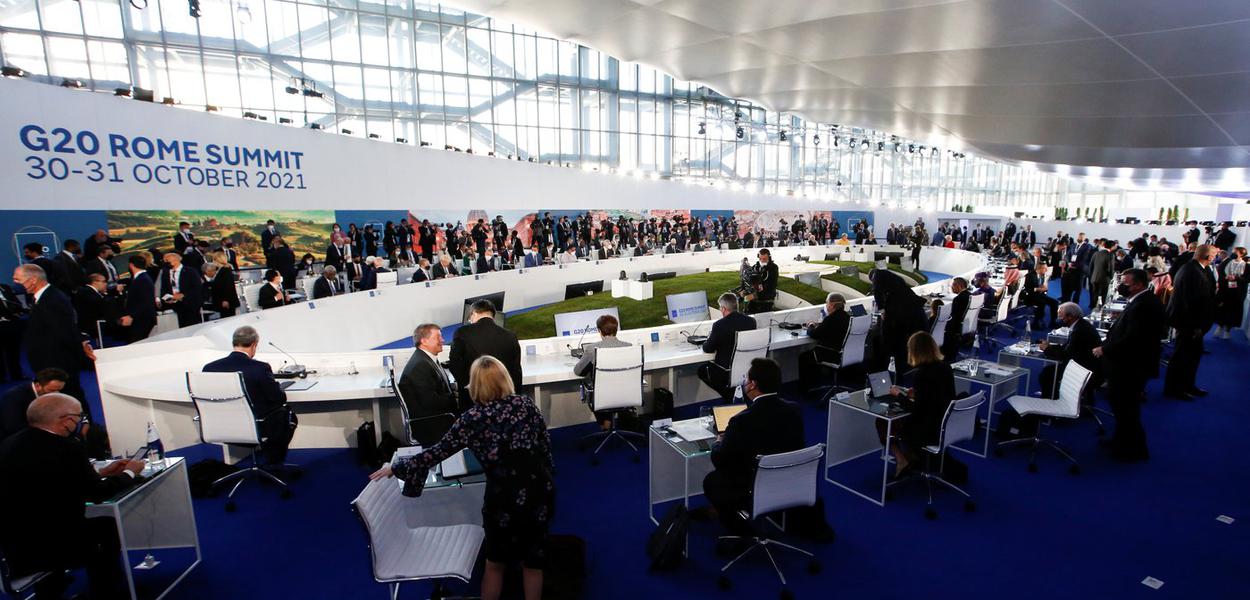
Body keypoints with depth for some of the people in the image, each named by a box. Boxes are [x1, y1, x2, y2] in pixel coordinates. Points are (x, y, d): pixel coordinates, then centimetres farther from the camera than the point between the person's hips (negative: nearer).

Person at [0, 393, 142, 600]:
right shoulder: (68, 448, -21)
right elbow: (99, 493, -10)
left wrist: (100, 473, 17)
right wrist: (129, 472, 6)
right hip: (44, 549, -7)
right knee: (106, 526, 15)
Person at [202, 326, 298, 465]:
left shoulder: (209, 368, -9)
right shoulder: (260, 368, -23)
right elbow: (280, 399, -13)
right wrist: (276, 386, 9)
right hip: (258, 431, -5)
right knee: (288, 415, 24)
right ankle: (272, 463, 32)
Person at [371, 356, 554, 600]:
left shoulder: (473, 418, -10)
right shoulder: (526, 403, -3)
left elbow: (438, 452, -4)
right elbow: (545, 446, 2)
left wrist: (396, 468, 8)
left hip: (504, 497, -2)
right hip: (540, 490, 3)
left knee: (496, 563, 22)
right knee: (533, 561, 20)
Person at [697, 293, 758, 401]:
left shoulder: (719, 325, -20)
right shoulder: (751, 321, -3)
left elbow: (708, 349, -9)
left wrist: (709, 339, 13)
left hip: (728, 375, -7)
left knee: (702, 369, 21)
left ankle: (729, 395, 12)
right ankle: (731, 394, 25)